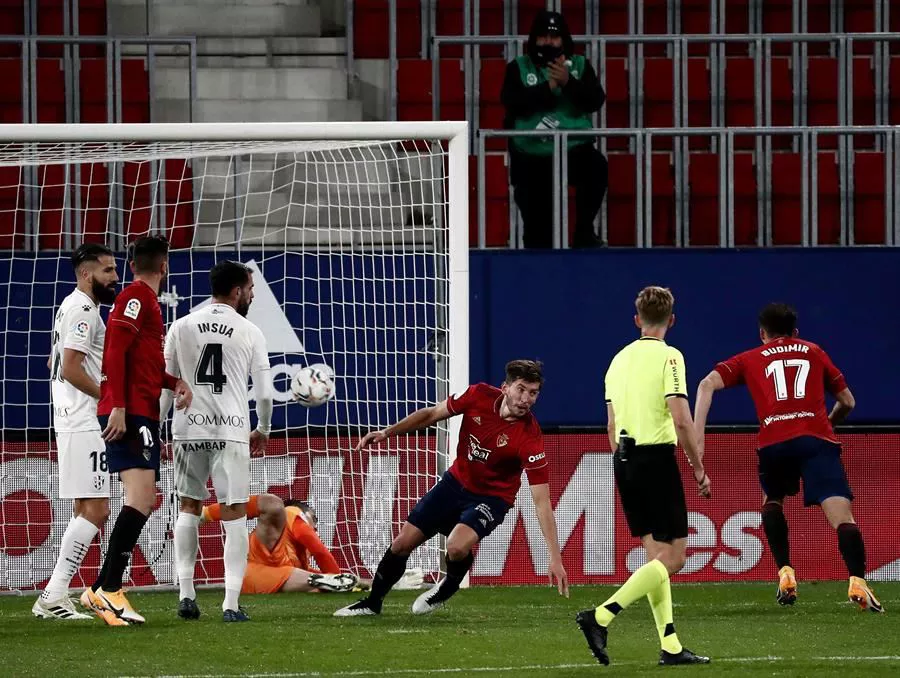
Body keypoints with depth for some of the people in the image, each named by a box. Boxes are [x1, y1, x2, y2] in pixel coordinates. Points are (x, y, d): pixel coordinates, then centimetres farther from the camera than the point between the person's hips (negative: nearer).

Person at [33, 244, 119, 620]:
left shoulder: (71, 307, 19)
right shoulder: (84, 310, -13)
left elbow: (56, 363, 29)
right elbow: (71, 367, -21)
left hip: (72, 420, 11)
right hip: (85, 423, -11)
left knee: (86, 511, 12)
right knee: (95, 510, -13)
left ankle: (54, 598, 10)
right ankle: (53, 596, -17)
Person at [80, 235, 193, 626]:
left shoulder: (146, 302, 23)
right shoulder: (136, 298, -7)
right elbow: (116, 352, -17)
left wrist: (176, 383, 8)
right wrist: (118, 407, -23)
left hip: (140, 414, 11)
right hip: (131, 413, -11)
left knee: (142, 502, 11)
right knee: (141, 499, -19)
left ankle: (104, 591, 11)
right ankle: (107, 588, -25)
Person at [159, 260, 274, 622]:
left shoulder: (181, 327, 4)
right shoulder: (250, 332, 0)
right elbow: (265, 392, 0)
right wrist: (263, 431, 17)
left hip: (188, 430, 2)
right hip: (231, 431, -2)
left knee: (188, 507, 19)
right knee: (234, 514, 1)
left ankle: (186, 594, 13)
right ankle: (231, 603, -7)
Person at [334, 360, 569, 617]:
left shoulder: (530, 439, -29)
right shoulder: (480, 395, -18)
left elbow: (542, 501, -28)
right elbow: (432, 414, 1)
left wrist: (555, 559, -31)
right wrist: (387, 432, -3)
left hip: (492, 497, -4)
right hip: (456, 482, 4)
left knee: (457, 546, -30)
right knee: (402, 543, 4)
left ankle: (447, 589, 5)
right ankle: (372, 603, 30)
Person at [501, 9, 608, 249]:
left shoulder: (580, 65, 8)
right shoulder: (518, 68, 4)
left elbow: (596, 101, -5)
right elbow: (511, 101, -12)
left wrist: (568, 82, -19)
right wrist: (548, 87, -19)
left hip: (574, 148, 0)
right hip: (531, 157, 0)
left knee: (596, 167, -33)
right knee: (538, 230, 0)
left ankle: (584, 231, -17)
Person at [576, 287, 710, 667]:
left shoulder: (619, 360, 12)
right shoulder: (668, 357, -9)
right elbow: (680, 419, -17)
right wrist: (699, 468, -8)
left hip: (624, 459, 8)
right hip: (656, 457, -8)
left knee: (656, 555, 11)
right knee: (672, 557, -4)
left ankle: (670, 646, 8)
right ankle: (601, 617, -18)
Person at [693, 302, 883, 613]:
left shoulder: (750, 359, 24)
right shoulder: (813, 352, 27)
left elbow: (708, 384, 9)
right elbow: (847, 401, 30)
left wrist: (697, 435, 3)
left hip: (774, 442, 1)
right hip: (817, 439, -1)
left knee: (772, 501, 30)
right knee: (842, 516, -10)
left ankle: (785, 573, 13)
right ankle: (857, 581, -32)